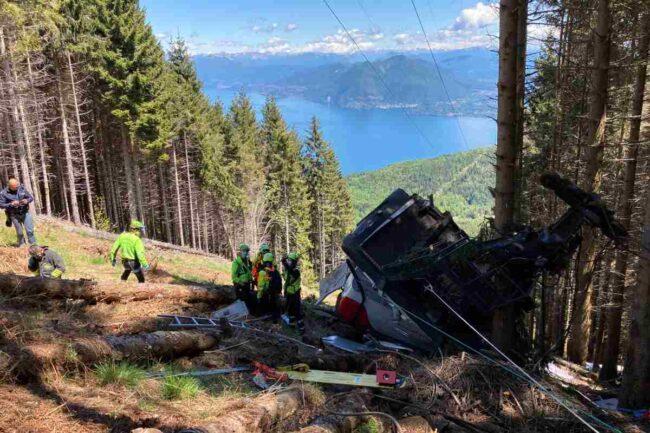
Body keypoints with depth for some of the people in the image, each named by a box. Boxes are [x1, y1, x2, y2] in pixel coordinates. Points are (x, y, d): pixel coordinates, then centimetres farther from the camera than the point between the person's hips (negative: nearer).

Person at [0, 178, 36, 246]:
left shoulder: (22, 188, -3)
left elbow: (31, 197, 3)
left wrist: (27, 200, -20)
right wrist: (11, 204, -24)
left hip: (25, 213, 1)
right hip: (14, 215, -1)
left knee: (30, 231, -1)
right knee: (19, 233, 7)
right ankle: (22, 246, 23)